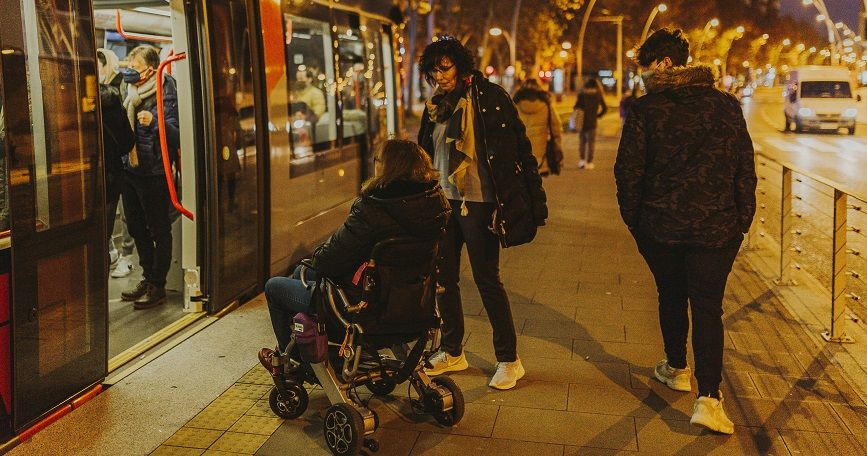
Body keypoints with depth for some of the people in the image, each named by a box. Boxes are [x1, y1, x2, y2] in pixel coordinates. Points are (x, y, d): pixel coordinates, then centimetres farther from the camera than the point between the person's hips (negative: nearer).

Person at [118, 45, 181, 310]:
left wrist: (154, 122, -34)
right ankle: (148, 279, 31)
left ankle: (158, 286, 13)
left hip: (153, 171, -8)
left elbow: (176, 132, -19)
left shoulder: (165, 91, -12)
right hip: (130, 168, 8)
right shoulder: (130, 92, 10)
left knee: (159, 230, 4)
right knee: (136, 227, 17)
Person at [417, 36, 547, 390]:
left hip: (478, 202, -7)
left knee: (487, 280, -2)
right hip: (444, 201, 7)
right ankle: (452, 352, 27)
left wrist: (534, 200, -16)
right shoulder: (435, 106, 10)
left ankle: (509, 360, 12)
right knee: (444, 277, 11)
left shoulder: (489, 98, -9)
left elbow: (520, 147, -11)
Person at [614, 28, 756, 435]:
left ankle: (677, 369, 37)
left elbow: (628, 171, -6)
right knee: (707, 308, 2)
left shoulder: (645, 110, -7)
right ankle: (708, 397, -8)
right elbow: (746, 169, 2)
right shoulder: (726, 106, 0)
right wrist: (742, 221, 10)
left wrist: (633, 218, 7)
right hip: (716, 226, 0)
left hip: (659, 225, 0)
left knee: (671, 297, 19)